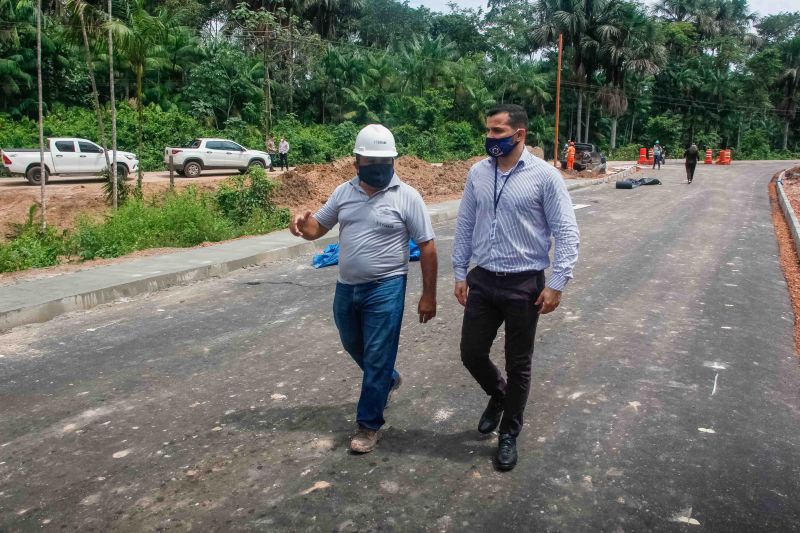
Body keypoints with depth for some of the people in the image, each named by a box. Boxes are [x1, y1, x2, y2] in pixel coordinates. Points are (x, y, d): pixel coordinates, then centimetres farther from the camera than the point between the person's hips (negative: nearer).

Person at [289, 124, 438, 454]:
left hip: (385, 290, -6)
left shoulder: (407, 196, -9)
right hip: (346, 288, 6)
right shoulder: (344, 192, 5)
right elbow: (317, 227, 10)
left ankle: (369, 425, 16)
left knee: (377, 358, 1)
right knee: (354, 346, 23)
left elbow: (427, 247, -7)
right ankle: (388, 380, 50)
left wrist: (428, 295, -8)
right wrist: (303, 225, -15)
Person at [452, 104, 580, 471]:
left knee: (518, 364, 9)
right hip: (482, 280, 4)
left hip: (524, 284, -4)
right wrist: (459, 273, 8)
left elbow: (566, 232, -9)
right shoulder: (477, 173, 3)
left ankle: (509, 433, 29)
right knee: (471, 353, 10)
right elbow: (464, 225, 10)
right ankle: (498, 394, 43)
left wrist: (557, 284, -14)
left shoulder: (544, 176, -10)